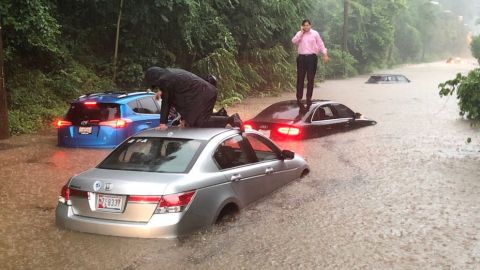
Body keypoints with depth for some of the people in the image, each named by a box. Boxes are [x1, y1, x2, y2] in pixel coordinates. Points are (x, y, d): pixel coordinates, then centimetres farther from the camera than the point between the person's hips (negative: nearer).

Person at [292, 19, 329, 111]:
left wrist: (325, 54, -2)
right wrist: (301, 32, -8)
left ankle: (309, 98, 14)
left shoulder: (315, 33, 5)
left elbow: (320, 44, 5)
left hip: (312, 57, -1)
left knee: (310, 79, 3)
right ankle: (299, 98, 6)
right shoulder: (299, 34, 8)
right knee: (300, 78, 1)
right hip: (301, 58, 1)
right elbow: (294, 41, -7)